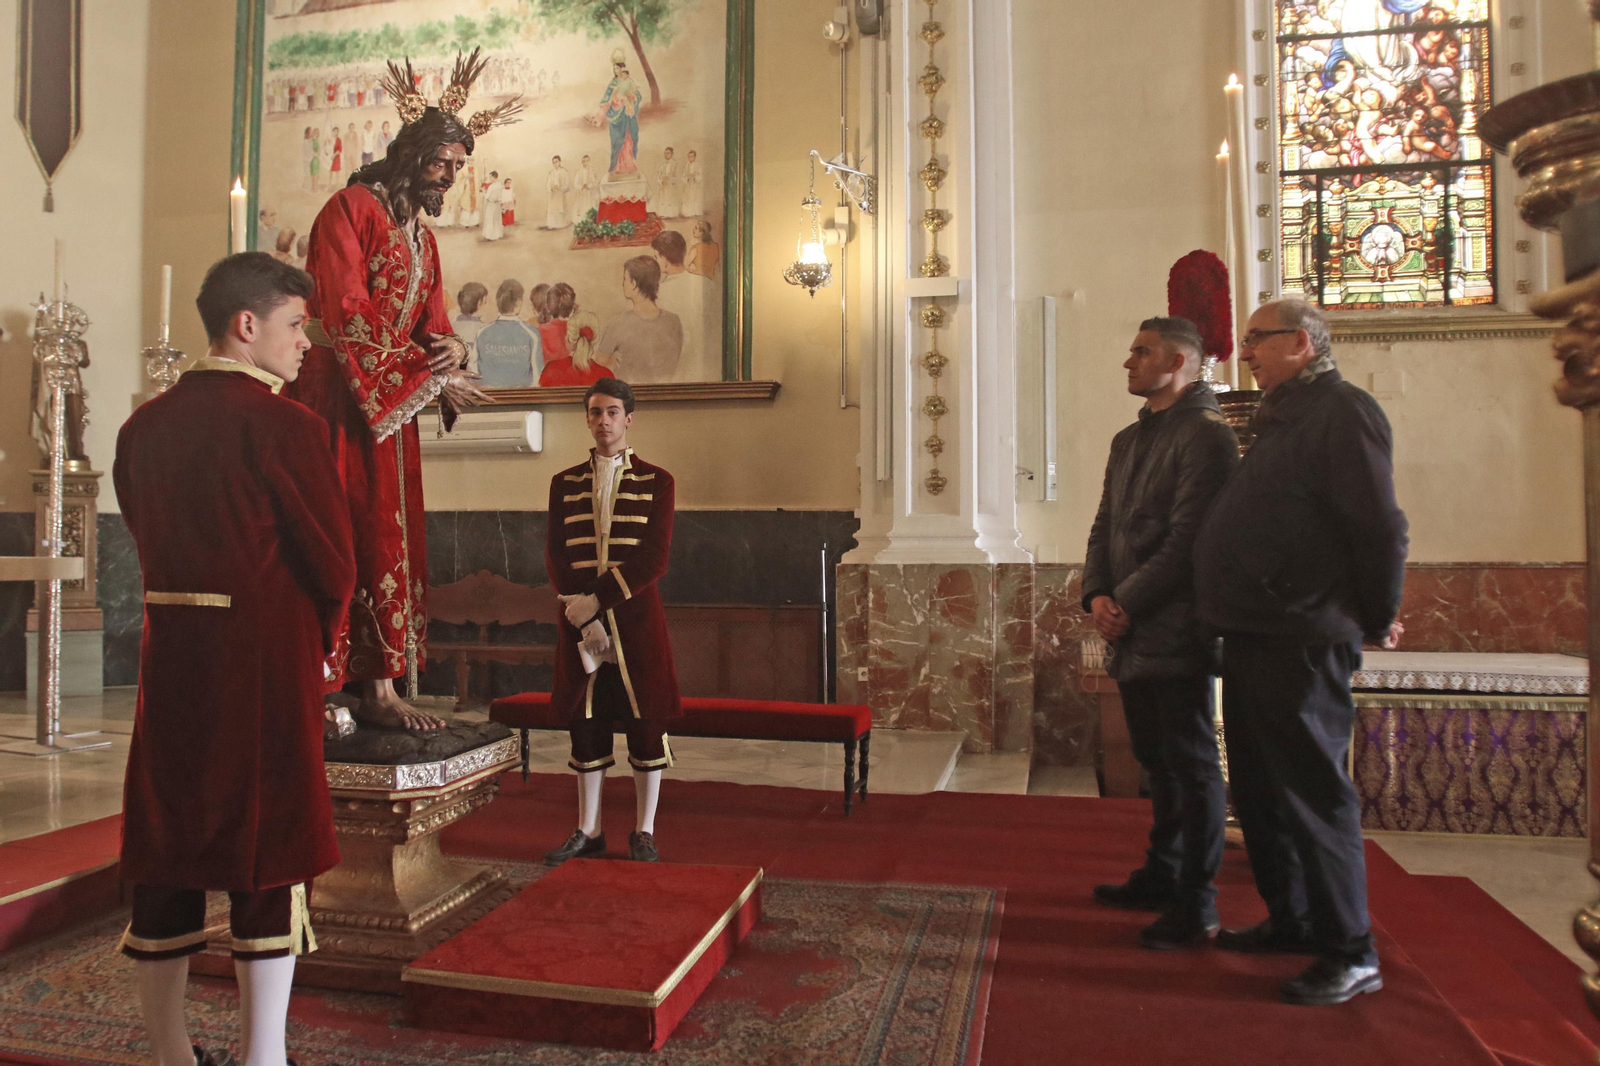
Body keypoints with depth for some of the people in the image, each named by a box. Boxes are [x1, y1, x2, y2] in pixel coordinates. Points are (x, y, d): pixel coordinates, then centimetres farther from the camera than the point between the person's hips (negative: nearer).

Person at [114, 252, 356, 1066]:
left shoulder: (144, 427, 8)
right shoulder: (283, 426, -13)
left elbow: (152, 545, 13)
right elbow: (334, 563, -11)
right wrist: (318, 642, 7)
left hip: (169, 658, 7)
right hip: (266, 669, -7)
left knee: (164, 851, 14)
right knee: (270, 854, 3)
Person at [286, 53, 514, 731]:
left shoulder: (422, 237, 20)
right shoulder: (351, 208, -5)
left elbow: (432, 322, 17)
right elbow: (346, 314, -16)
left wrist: (451, 349, -8)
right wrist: (432, 377, -17)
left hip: (392, 410, 8)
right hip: (338, 405, -8)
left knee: (387, 545, 5)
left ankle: (378, 690, 10)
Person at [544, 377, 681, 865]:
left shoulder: (656, 481, 1)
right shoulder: (564, 483, 9)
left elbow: (655, 558, -8)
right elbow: (556, 557, 3)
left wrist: (598, 600, -15)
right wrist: (583, 618, -10)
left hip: (637, 621, -2)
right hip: (579, 623, 2)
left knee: (646, 726, 3)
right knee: (585, 724, 9)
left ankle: (643, 832, 17)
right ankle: (588, 830, 22)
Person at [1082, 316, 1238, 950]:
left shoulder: (1207, 435, -9)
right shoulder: (1129, 440, 18)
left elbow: (1187, 539, -17)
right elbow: (1105, 527, 17)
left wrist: (1127, 603, -15)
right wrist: (1097, 595, 0)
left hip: (1176, 634, -8)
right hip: (1131, 635, 8)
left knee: (1191, 765, -1)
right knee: (1157, 761, 17)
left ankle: (1196, 907, 9)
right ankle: (1161, 877, 30)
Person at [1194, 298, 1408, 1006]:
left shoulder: (1342, 410, -10)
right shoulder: (1283, 418, 19)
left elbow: (1380, 526, -16)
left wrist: (1378, 621, -7)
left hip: (1302, 644, -10)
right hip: (1253, 637, 10)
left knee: (1313, 795, -3)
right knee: (1260, 791, 17)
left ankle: (1350, 954, 9)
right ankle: (1291, 921, 31)